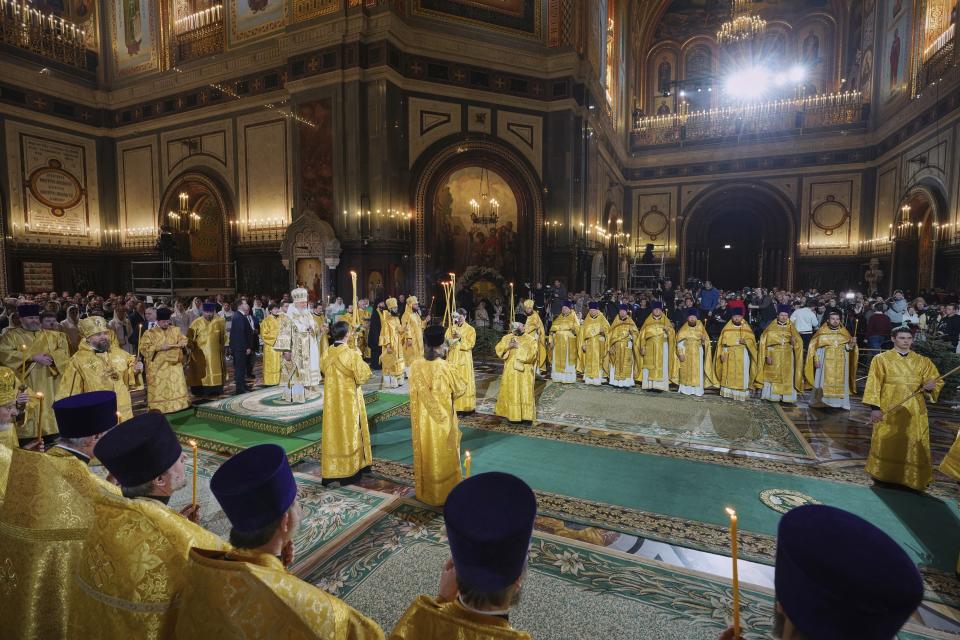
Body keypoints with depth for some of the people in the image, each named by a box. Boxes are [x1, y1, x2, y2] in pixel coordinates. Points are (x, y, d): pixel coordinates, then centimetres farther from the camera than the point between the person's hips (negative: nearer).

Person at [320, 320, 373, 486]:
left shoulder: (327, 354, -2)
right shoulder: (352, 354, -20)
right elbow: (363, 376, -13)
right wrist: (359, 357, -2)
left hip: (332, 400, 5)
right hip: (349, 399, -5)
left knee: (334, 432, 13)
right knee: (349, 433, 7)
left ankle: (331, 471, 20)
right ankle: (349, 470, 17)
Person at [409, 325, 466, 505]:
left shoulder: (415, 366, -11)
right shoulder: (447, 367, -20)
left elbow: (416, 391, 4)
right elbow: (460, 389, -7)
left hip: (423, 420, 3)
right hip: (443, 420, -3)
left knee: (425, 455, 18)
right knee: (444, 456, 13)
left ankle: (426, 493, 31)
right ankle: (446, 493, 25)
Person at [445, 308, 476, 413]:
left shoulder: (470, 329, -1)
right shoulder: (451, 327, 11)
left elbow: (470, 344, -9)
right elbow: (446, 340, 4)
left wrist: (460, 337, -19)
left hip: (464, 359, -3)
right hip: (452, 358, 3)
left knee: (464, 383, -3)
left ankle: (465, 406, 3)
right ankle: (452, 405, 10)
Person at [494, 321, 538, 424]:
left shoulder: (530, 339, 0)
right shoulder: (507, 338, 8)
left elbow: (532, 353, -11)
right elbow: (499, 349, 1)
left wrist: (520, 347, -16)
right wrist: (508, 346, -16)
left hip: (525, 371, -3)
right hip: (510, 370, 3)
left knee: (525, 392, -2)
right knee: (510, 392, 7)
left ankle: (526, 415, 5)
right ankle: (511, 413, 19)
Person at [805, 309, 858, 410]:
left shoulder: (844, 332, 8)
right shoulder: (822, 332, 0)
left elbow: (847, 348, 6)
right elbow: (815, 347, -1)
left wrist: (852, 344, -15)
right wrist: (816, 359, -9)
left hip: (840, 364, 3)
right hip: (826, 363, -2)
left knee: (840, 382, 2)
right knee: (824, 381, -3)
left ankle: (839, 402, 8)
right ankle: (822, 401, 4)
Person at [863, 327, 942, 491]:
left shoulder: (923, 361, 8)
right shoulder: (881, 359, -2)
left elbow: (937, 381, 11)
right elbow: (874, 384, -5)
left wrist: (931, 386, -14)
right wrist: (874, 407, -11)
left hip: (914, 411, 3)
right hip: (889, 410, -3)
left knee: (914, 446, 6)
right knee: (886, 445, 6)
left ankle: (914, 478, 19)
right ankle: (883, 474, 19)